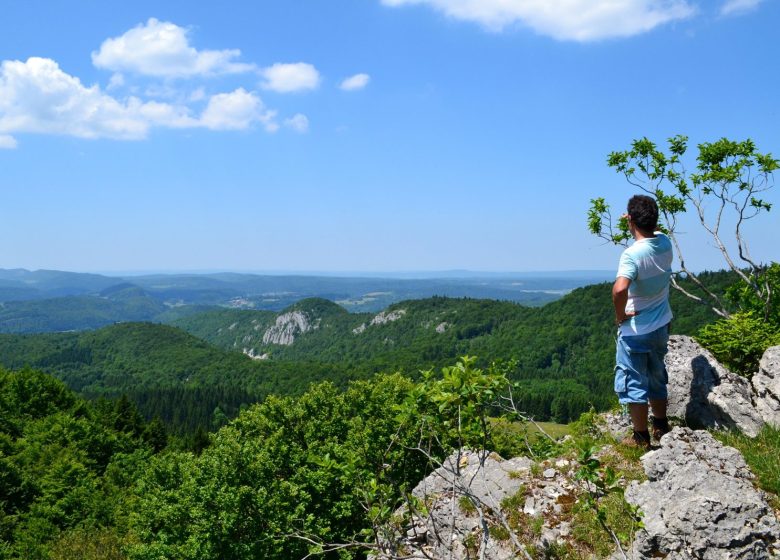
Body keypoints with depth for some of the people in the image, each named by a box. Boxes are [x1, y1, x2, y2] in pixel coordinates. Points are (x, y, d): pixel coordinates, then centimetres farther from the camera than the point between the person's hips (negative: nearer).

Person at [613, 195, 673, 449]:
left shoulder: (632, 254, -26)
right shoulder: (665, 243, -5)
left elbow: (620, 289, -41)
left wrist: (619, 315, -24)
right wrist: (641, 220, 18)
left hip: (635, 330, -7)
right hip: (661, 325, 7)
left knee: (633, 383, 7)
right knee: (656, 378, 23)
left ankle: (641, 438, 16)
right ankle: (661, 427, 37)